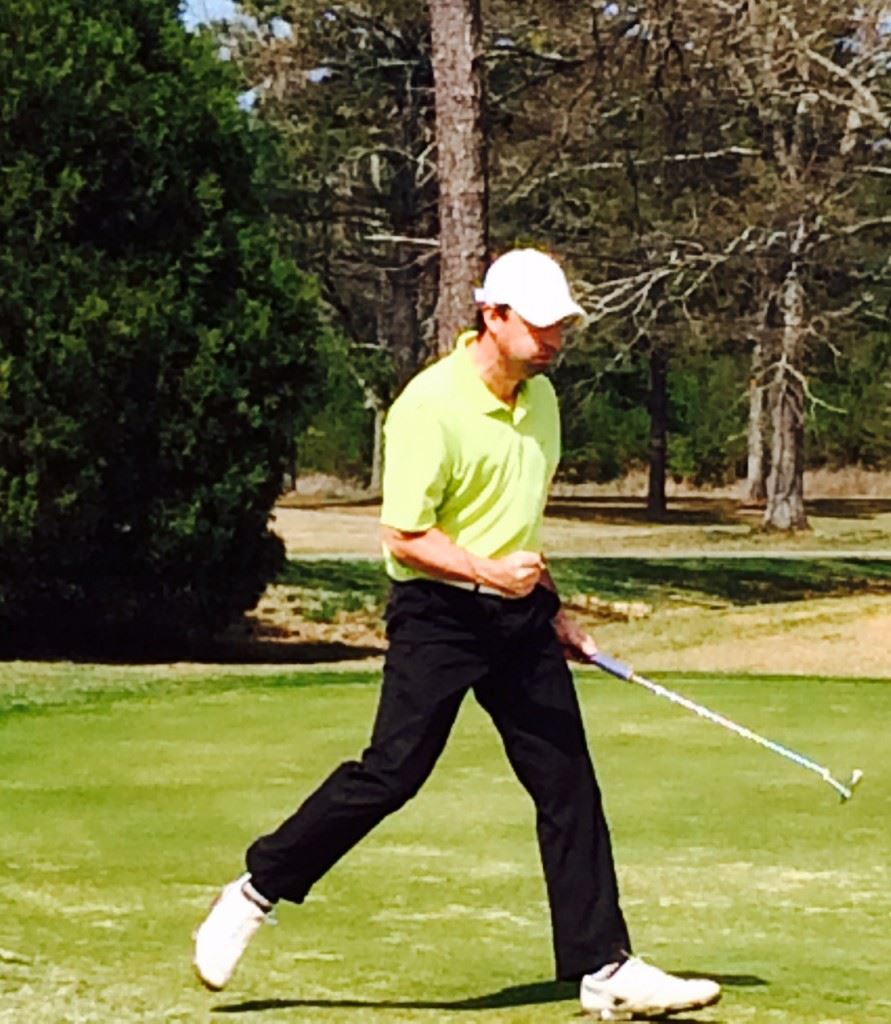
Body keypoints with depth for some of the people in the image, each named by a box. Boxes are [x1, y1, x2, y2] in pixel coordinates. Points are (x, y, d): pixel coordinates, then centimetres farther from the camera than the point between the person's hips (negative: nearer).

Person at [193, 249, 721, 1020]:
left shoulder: (540, 399, 10)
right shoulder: (430, 405, -15)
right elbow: (403, 535, -17)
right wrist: (490, 572, -28)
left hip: (517, 615, 7)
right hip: (438, 615, -7)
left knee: (569, 784, 1)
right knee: (390, 774, -10)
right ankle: (257, 891, 9)